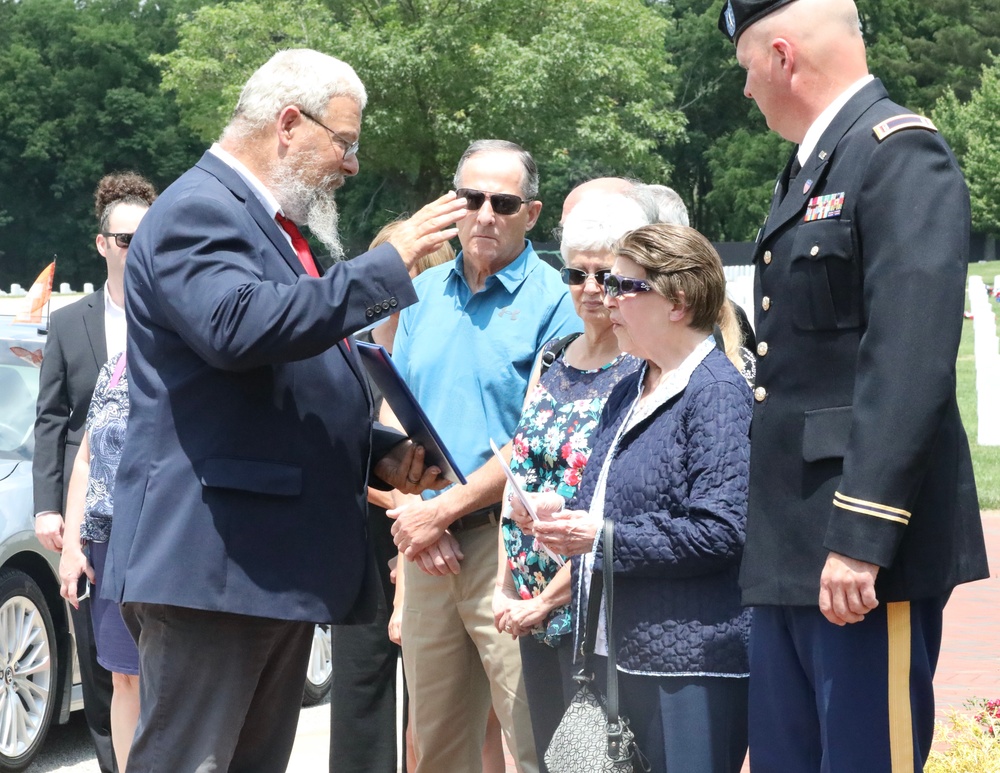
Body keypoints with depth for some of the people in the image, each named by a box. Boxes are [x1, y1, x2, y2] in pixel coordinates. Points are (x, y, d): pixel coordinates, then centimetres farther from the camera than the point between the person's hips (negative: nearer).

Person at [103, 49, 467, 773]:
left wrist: (384, 454, 13)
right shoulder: (199, 211, -9)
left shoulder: (278, 228, 24)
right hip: (210, 565, -10)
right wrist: (388, 265, -22)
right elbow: (238, 325, -29)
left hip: (281, 568, 10)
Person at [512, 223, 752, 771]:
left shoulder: (717, 392, -11)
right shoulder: (629, 391, 17)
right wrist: (561, 512, 7)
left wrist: (603, 537, -19)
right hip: (617, 648, 9)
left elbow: (719, 531, -20)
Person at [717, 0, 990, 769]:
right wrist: (771, 535, 19)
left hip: (863, 546, -9)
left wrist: (861, 535, -25)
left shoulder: (902, 152, -11)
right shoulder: (811, 169, 18)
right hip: (794, 546, 9)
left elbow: (911, 360, -21)